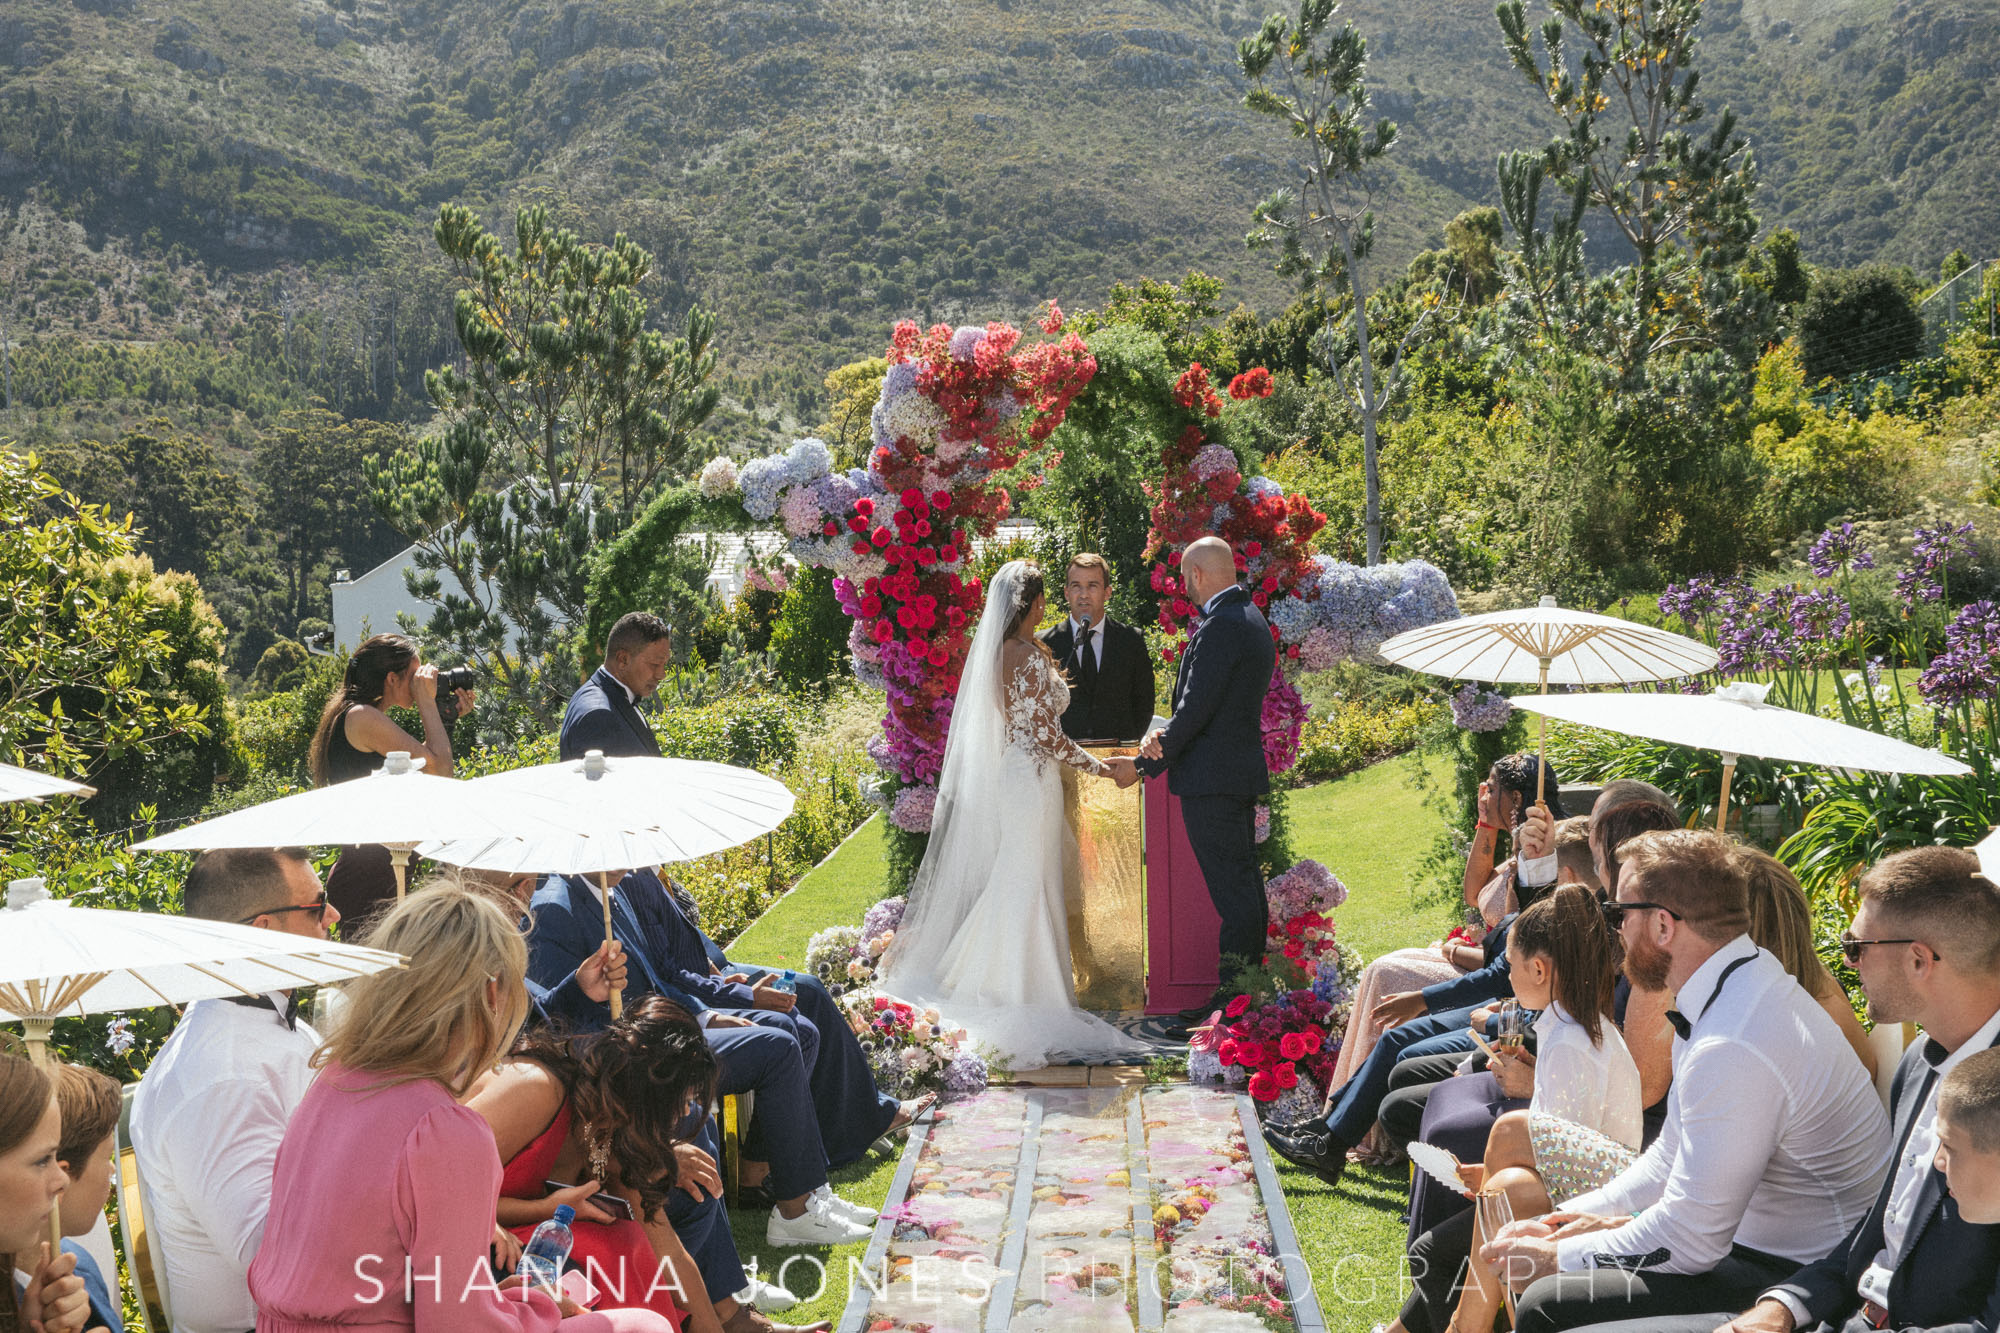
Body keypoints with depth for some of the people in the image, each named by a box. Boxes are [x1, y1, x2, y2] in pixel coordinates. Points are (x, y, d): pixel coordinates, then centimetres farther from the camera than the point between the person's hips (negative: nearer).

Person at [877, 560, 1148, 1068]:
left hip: (1000, 775, 9)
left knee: (1003, 885, 16)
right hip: (1031, 781, -9)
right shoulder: (1031, 658, -18)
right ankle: (1022, 995, 5)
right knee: (1028, 889, -1)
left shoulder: (990, 653, 8)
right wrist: (1102, 767, -9)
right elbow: (1049, 738, -17)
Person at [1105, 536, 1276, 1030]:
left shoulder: (1219, 628, -19)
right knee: (1244, 882, 15)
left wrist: (1144, 765, -8)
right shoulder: (1251, 618, 13)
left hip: (1212, 777, -10)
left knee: (1230, 888, -5)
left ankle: (1231, 997, 0)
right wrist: (1161, 735, -4)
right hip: (1241, 771, 10)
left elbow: (1195, 711, -19)